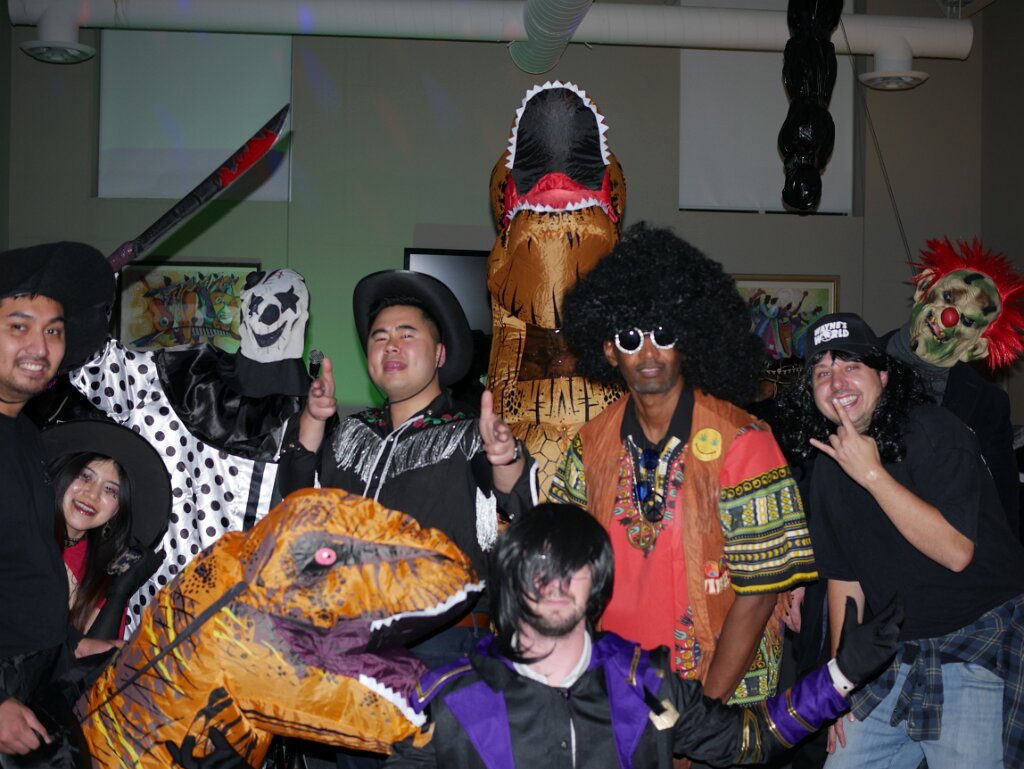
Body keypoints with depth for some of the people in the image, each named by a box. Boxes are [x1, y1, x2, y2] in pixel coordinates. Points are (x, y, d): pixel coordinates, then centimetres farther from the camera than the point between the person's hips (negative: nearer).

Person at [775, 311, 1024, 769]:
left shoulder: (933, 431, -14)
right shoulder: (828, 466, 5)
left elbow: (955, 551, -24)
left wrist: (873, 474, -24)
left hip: (981, 647, -6)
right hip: (898, 659, 6)